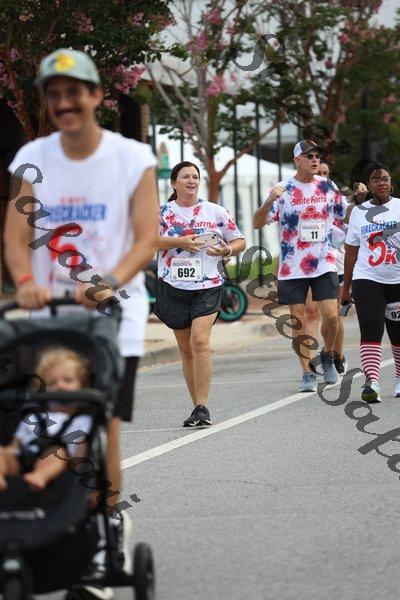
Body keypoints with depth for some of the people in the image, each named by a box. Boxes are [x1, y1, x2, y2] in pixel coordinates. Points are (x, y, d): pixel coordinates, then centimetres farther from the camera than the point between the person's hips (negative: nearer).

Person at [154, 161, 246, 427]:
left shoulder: (216, 212, 6)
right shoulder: (162, 212, 6)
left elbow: (240, 241, 13)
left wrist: (227, 250, -8)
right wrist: (179, 242, -18)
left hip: (208, 286, -2)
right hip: (173, 287, 2)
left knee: (200, 341, -19)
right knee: (186, 349, 8)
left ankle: (202, 408, -20)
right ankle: (198, 407, 18)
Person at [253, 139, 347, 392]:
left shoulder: (327, 187, 6)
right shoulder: (283, 190, -2)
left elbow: (347, 215, 17)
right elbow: (258, 223, -4)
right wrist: (269, 201, -22)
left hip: (324, 264, 1)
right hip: (292, 267, -1)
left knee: (331, 315, -10)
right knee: (299, 322, 1)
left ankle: (327, 356, 17)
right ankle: (308, 373, 11)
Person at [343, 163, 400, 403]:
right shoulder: (359, 212, 9)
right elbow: (351, 252, 15)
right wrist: (346, 286, 15)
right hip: (366, 280, 0)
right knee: (370, 330, -14)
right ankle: (372, 382, -24)